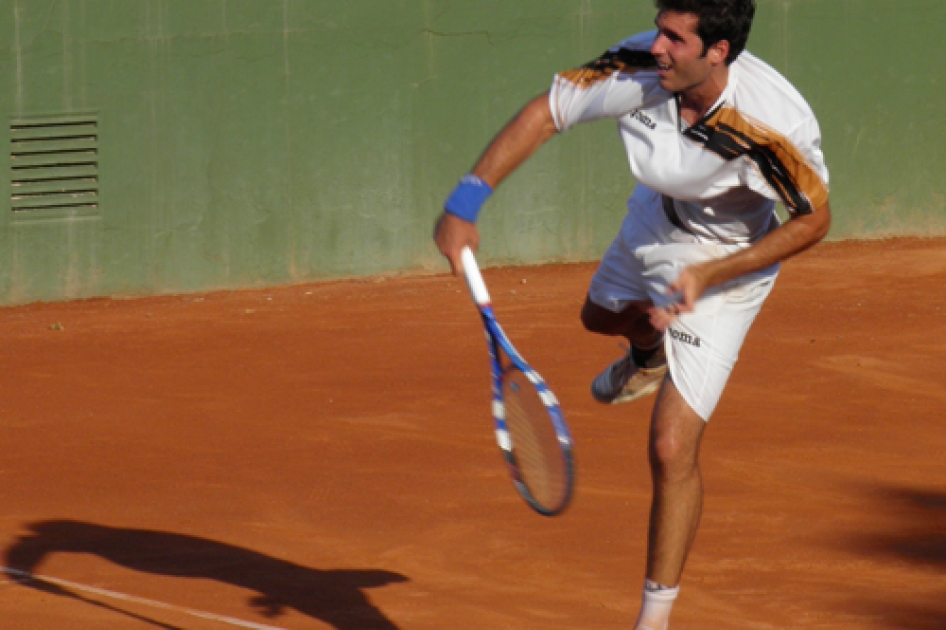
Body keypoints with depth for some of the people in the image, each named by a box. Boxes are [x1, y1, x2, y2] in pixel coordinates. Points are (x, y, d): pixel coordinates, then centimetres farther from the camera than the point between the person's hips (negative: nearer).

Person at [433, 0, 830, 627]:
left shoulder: (777, 123, -38)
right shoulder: (639, 70, -31)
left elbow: (814, 219, -21)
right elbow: (546, 112, -17)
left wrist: (709, 274, -29)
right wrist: (466, 202, -25)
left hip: (725, 264, -5)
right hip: (652, 229, 5)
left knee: (673, 448, -10)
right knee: (600, 314, 36)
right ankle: (651, 356, 73)